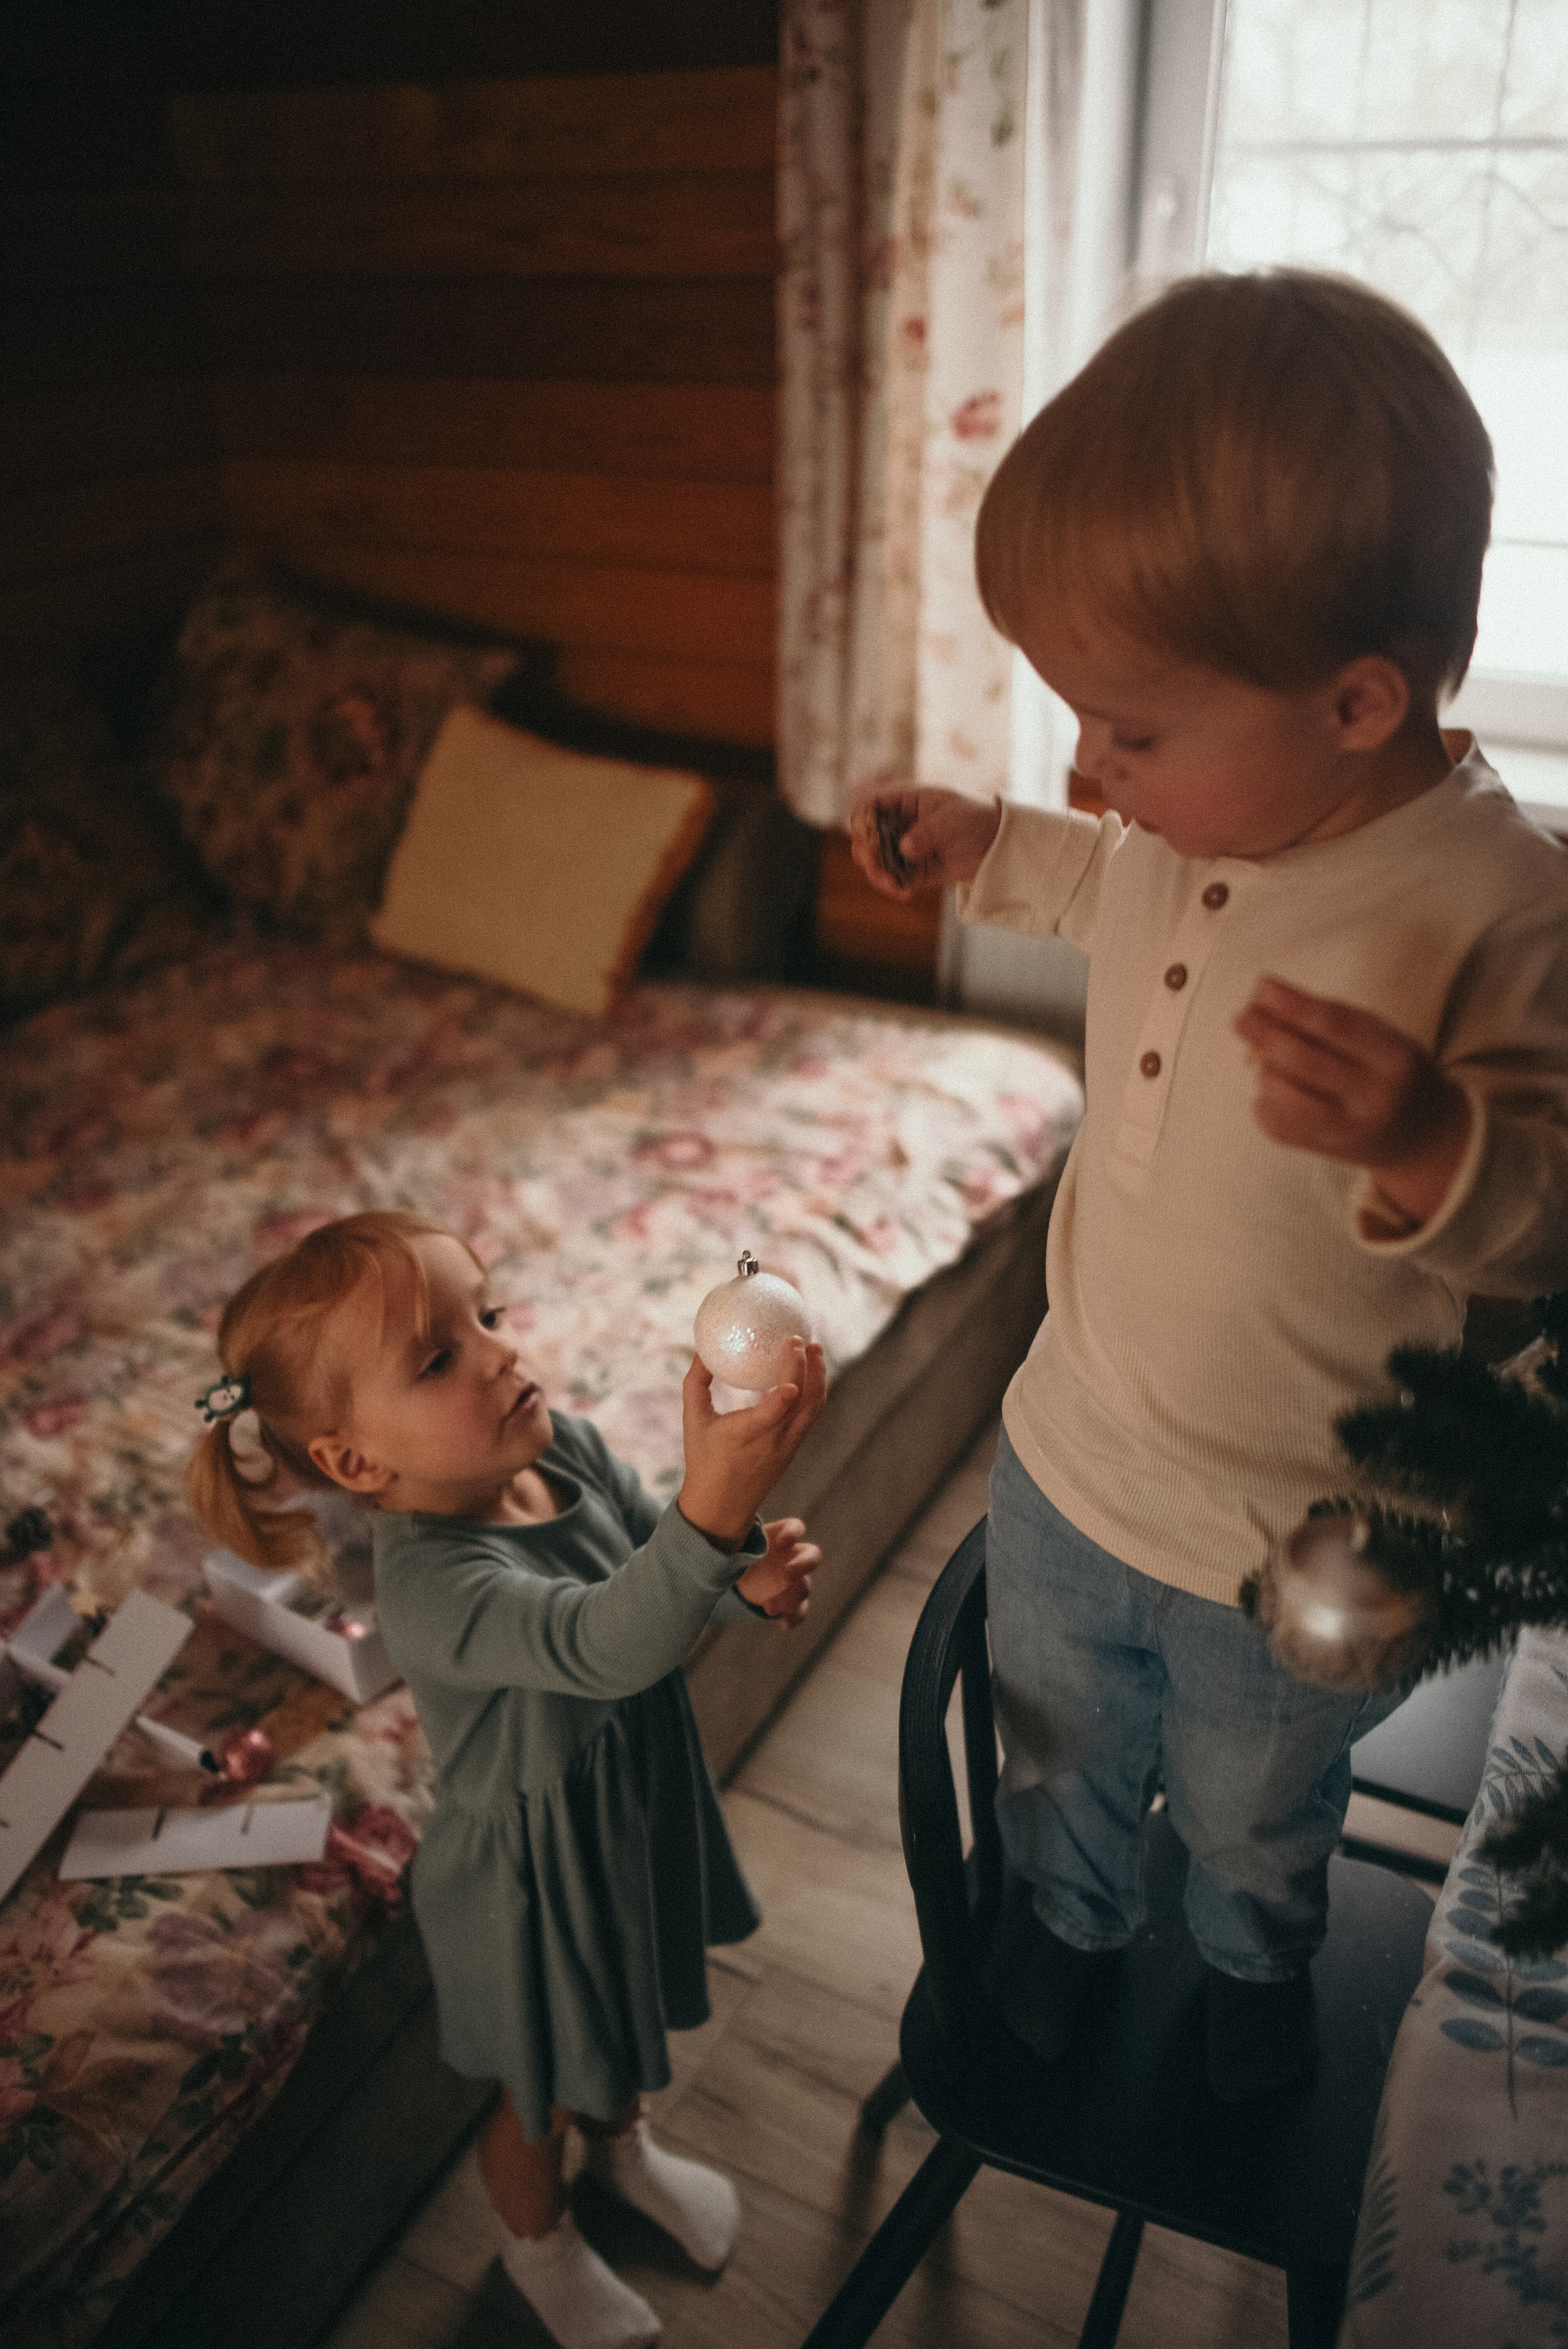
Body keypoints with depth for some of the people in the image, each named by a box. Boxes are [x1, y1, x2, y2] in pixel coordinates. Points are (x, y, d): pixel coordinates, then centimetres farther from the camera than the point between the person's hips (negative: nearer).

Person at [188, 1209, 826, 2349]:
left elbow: (661, 1555, -4)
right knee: (546, 2092, 24)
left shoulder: (566, 1447, -17)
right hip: (539, 1878, -6)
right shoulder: (429, 1583, -40)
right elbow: (605, 1644, -55)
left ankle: (623, 2143, 67)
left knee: (627, 2019, 34)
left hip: (640, 1810, 6)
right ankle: (541, 2238, 58)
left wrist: (754, 1573, -26)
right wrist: (714, 1504, -72)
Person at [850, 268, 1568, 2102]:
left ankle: (1254, 1957, 63)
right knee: (1061, 1743, 30)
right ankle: (1066, 1904, 63)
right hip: (1070, 1462, 5)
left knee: (1253, 1807, 28)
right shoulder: (1207, 820, -11)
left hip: (1291, 1553, -4)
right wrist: (981, 849, 4)